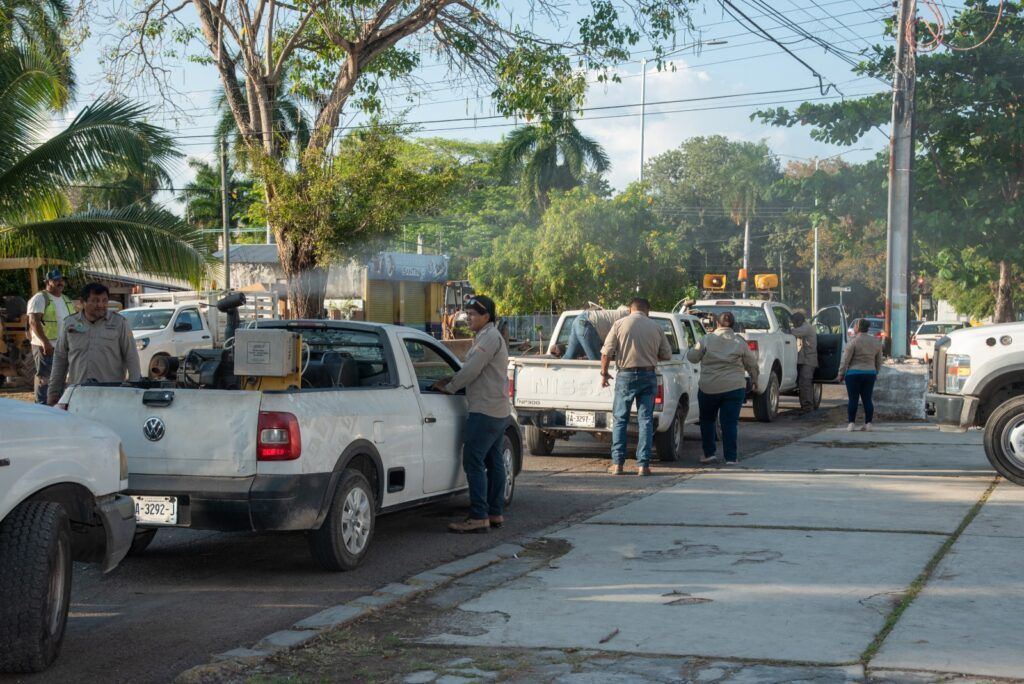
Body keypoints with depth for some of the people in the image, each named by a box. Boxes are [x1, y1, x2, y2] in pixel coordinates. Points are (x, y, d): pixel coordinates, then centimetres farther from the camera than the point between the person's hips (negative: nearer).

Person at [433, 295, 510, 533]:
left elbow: (472, 370, -18)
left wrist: (449, 387, -7)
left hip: (486, 411, -11)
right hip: (498, 411, 11)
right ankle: (496, 513, 17)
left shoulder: (490, 337, -13)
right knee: (493, 461, 12)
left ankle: (479, 518, -13)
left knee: (473, 461, -11)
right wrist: (451, 380, 8)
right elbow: (472, 369, 21)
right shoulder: (488, 336, 20)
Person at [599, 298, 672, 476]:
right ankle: (643, 465, 2)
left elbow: (606, 352, -6)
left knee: (620, 419, 8)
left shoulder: (620, 324, -2)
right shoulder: (656, 327, 4)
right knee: (645, 420, 5)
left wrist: (604, 373, 6)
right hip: (648, 376, 1)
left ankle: (617, 463, 5)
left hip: (626, 376, -1)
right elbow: (667, 355, 10)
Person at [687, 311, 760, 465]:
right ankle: (731, 458, -1)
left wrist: (694, 348, 23)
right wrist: (754, 380, 24)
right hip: (734, 388, 0)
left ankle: (709, 453, 16)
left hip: (708, 388, 0)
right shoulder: (740, 342, 0)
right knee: (730, 423, 3)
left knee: (707, 420, 17)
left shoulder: (707, 340, -4)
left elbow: (692, 357, 3)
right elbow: (752, 364, 8)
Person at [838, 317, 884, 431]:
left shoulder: (853, 341, -11)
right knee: (867, 399, 7)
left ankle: (851, 424, -3)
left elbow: (845, 359, -10)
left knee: (852, 399, -1)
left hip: (854, 374, -5)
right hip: (870, 374, 5)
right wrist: (876, 372, 24)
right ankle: (868, 424, 4)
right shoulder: (876, 341, 7)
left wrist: (841, 373, -2)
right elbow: (879, 361, 14)